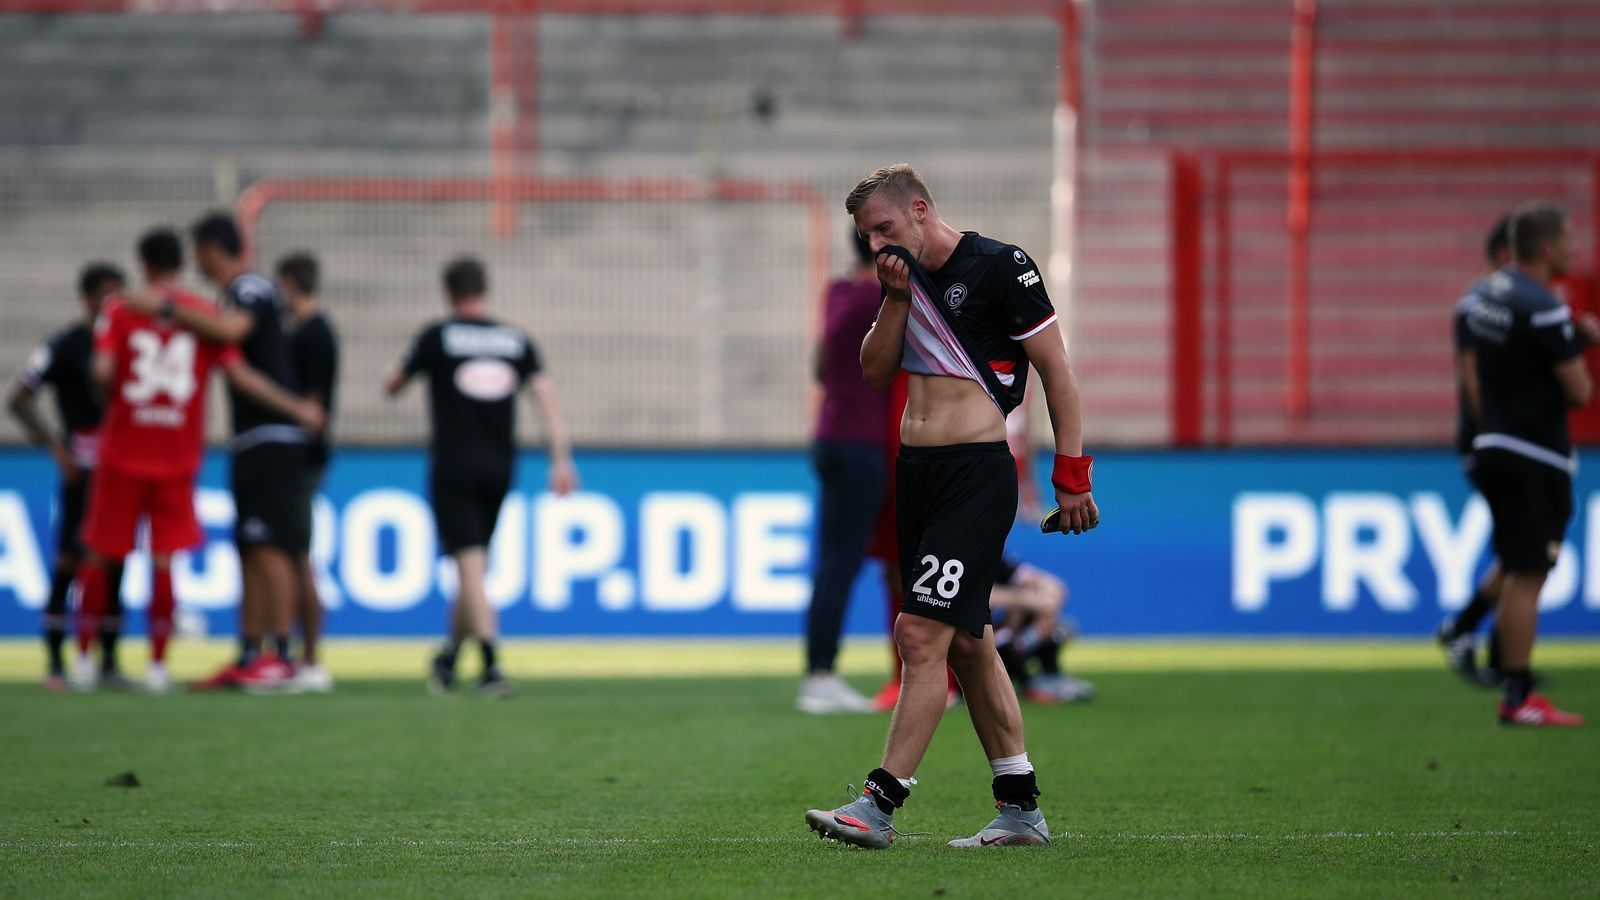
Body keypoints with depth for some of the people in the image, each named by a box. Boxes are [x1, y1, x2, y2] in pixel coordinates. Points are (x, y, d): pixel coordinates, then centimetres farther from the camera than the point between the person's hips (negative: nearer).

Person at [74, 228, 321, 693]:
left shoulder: (119, 310, -3)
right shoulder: (206, 315, 0)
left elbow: (102, 370, -15)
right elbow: (240, 374, -5)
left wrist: (109, 385, 9)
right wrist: (297, 408, 1)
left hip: (122, 453, -1)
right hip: (178, 458, 1)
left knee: (100, 556, 9)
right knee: (164, 559, 4)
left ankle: (83, 659, 11)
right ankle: (157, 666, 1)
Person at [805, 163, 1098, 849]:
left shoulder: (1000, 267, -9)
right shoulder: (903, 275, 13)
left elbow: (1056, 368, -7)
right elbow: (875, 369, 13)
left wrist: (1071, 475, -9)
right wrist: (896, 297, -2)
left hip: (977, 473, -8)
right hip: (916, 470, 8)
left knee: (921, 633, -14)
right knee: (967, 642, 10)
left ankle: (879, 804, -15)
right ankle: (1021, 810, 16)